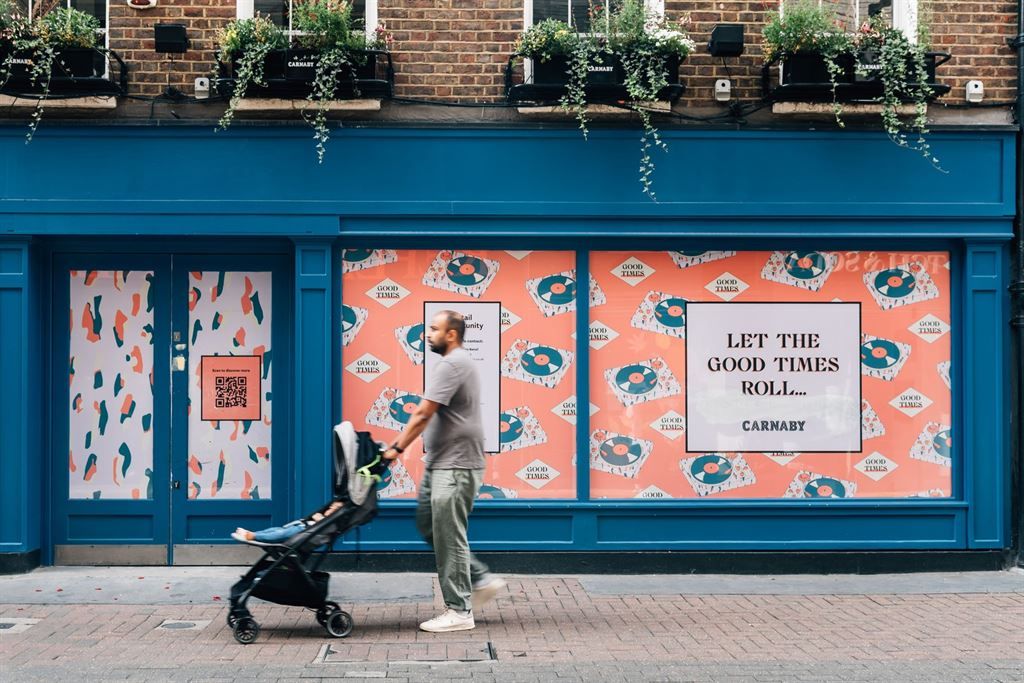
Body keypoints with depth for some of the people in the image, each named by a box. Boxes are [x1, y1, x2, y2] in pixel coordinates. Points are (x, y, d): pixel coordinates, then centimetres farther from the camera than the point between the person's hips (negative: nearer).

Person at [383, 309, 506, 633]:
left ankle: (459, 611, 1)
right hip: (441, 464, 11)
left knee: (448, 536, -6)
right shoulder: (458, 362, 18)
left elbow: (423, 413, -20)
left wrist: (397, 448, -16)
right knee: (429, 527, 15)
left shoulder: (452, 365, -16)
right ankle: (482, 579, 19)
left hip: (455, 466, -11)